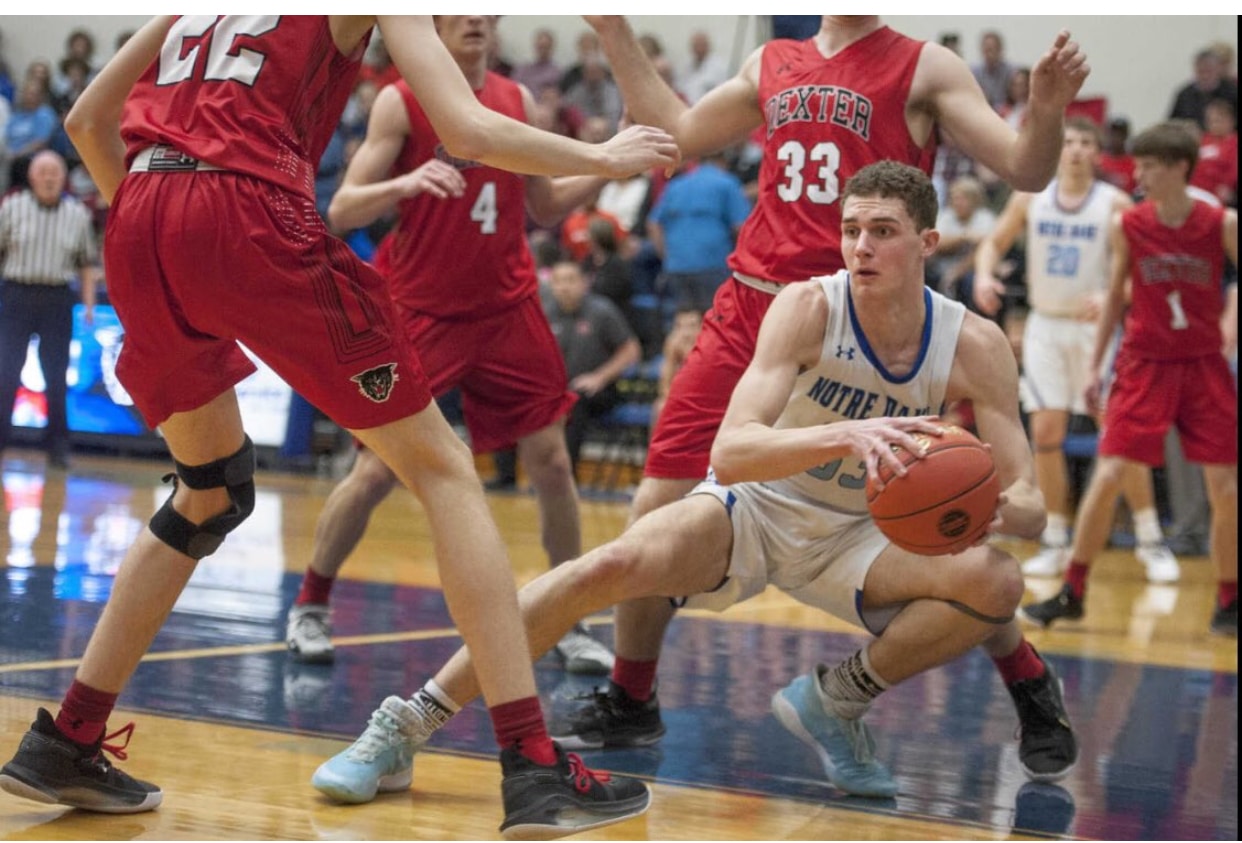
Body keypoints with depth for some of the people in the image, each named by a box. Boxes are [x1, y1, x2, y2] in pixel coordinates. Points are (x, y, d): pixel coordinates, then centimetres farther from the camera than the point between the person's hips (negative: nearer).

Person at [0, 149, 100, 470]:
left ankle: (58, 446, 13)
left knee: (57, 377, 4)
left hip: (57, 300, 1)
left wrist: (89, 301, 5)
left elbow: (88, 262, 12)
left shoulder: (78, 214, 7)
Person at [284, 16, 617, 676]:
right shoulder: (402, 103, -7)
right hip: (421, 312, -4)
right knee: (375, 471, -5)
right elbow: (341, 212, -13)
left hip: (508, 310, 4)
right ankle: (310, 607, 15)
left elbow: (545, 207, 15)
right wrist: (404, 183, -31)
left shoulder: (518, 102, 6)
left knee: (551, 462, 1)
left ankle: (570, 623, 14)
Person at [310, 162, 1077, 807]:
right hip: (752, 507, -3)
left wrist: (993, 506, -39)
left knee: (995, 583, -23)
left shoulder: (976, 345, -15)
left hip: (857, 536, 3)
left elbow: (1030, 503, -14)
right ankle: (402, 729, -21)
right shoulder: (809, 306, -22)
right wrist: (844, 434, -51)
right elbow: (729, 451, -34)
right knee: (612, 565, -29)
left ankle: (836, 701, 0)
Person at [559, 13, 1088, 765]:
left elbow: (1026, 171, -6)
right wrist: (616, 33, 25)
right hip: (750, 311, 4)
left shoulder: (925, 68, 1)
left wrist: (1046, 110, -27)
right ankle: (629, 697, 19)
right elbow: (680, 134, 28)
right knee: (658, 511, 0)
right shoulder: (773, 64, 15)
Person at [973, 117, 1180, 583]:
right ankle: (1055, 543, 11)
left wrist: (1110, 297, -27)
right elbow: (994, 243, 12)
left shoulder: (1114, 204, -7)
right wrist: (984, 275, -9)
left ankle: (1151, 542, 3)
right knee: (1045, 434, 0)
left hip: (1093, 326, -3)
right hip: (1045, 325, 3)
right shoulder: (1030, 199, 2)